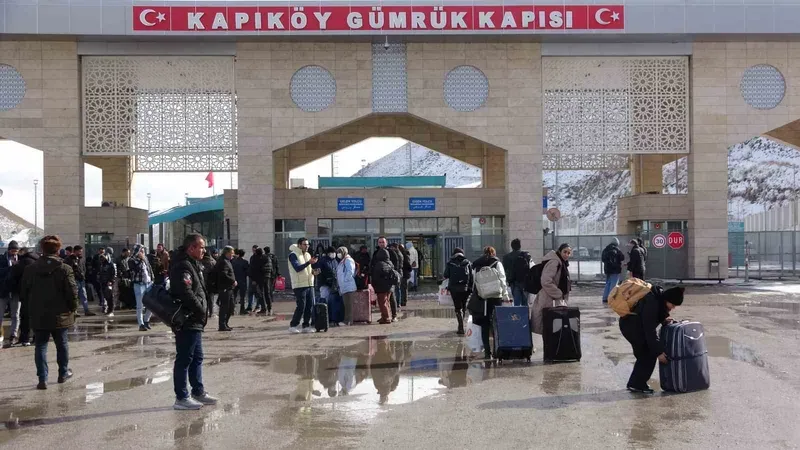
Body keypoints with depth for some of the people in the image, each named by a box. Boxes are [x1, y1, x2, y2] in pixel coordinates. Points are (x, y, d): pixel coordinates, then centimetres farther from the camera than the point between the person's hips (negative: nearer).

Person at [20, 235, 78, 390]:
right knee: (62, 345, 15)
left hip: (38, 316, 1)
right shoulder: (64, 269, -12)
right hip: (60, 316, -1)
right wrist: (73, 308, 1)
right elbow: (72, 292, -15)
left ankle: (42, 379, 0)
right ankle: (63, 374, 27)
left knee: (41, 346, 6)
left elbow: (23, 293, 3)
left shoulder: (31, 269, -2)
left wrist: (32, 307, 16)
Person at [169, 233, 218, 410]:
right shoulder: (183, 266, -17)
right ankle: (181, 398, 4)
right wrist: (201, 311, -16)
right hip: (187, 322, -11)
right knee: (184, 359, -3)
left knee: (197, 358, 18)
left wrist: (202, 312, 9)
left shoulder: (194, 265, 16)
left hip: (194, 322, 11)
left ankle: (198, 392, 28)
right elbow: (186, 293, -27)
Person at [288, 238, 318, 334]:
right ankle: (293, 326, 3)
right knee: (301, 306, -8)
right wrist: (309, 262, -28)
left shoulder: (308, 255, 17)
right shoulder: (293, 255, -7)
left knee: (310, 306, 5)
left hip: (309, 284, 7)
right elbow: (297, 268, -19)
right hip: (299, 285, -7)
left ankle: (306, 326, 13)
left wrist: (313, 271, 1)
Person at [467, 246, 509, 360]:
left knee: (484, 325, 6)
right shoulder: (497, 263, 5)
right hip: (495, 297, -2)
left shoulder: (476, 265, 11)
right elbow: (502, 280, -1)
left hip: (480, 299, 2)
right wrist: (505, 295, 2)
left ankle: (487, 351, 4)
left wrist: (475, 293, 7)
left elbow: (474, 282, 5)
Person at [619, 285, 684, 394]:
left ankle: (634, 383, 18)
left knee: (643, 355, 10)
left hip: (637, 325, 10)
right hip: (631, 325, -10)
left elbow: (653, 316, 14)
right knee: (649, 355, -8)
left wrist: (663, 319, -8)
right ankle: (637, 384, -2)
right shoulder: (651, 303, -31)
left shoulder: (660, 296, -4)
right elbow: (649, 330, -30)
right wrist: (658, 351, -26)